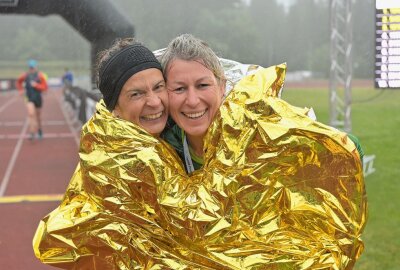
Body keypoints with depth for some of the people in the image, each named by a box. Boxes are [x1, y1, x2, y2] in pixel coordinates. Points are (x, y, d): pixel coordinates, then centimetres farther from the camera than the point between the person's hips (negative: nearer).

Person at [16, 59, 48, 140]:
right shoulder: (25, 75, -2)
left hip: (38, 98, 0)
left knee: (38, 116, 15)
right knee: (31, 114, -18)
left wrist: (36, 85, -22)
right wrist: (21, 90, 4)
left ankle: (39, 129, 39)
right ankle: (32, 133, -16)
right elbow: (18, 81, 17)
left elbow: (45, 87, -10)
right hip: (29, 98, 0)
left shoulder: (40, 75, -8)